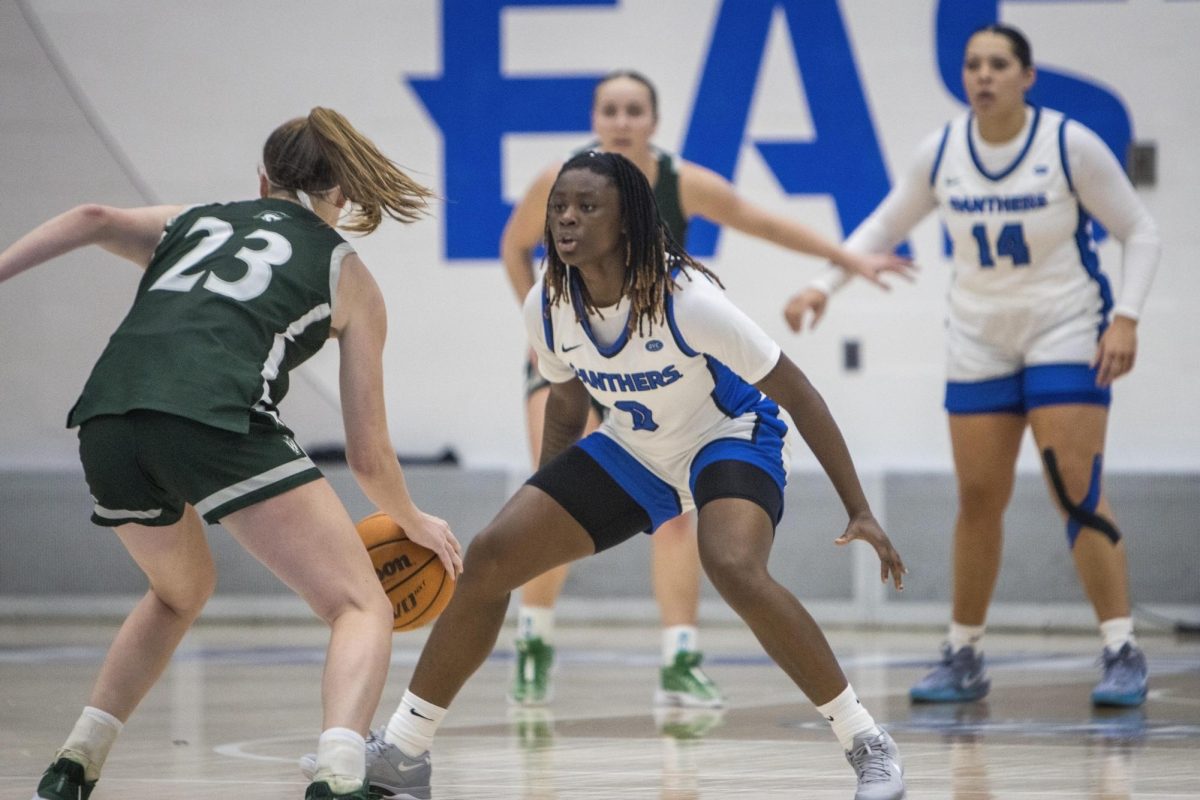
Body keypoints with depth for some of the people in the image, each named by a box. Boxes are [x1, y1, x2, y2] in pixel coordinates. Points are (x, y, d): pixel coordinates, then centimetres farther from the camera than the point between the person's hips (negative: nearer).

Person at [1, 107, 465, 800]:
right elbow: (369, 455, 23)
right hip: (214, 414, -5)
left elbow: (93, 220, 9)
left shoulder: (195, 221, 31)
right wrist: (417, 525, 40)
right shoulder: (347, 275, 23)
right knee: (364, 607, 1)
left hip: (105, 421, 5)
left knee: (183, 590, 33)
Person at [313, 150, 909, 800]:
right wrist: (543, 503, 13)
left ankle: (866, 743, -22)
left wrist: (859, 511, -25)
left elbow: (797, 393, -24)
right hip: (631, 448, 6)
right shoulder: (548, 307, -15)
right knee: (489, 557, -6)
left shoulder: (686, 301, -31)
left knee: (733, 568, -36)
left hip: (731, 437, -6)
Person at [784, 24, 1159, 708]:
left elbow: (1140, 232, -7)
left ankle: (1124, 655, -10)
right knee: (978, 499, 4)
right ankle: (965, 657, 16)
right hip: (980, 343, 4)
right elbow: (883, 228, 11)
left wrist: (1126, 317, -18)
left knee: (1077, 490, -14)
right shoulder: (942, 153, -3)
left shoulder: (1070, 145, -13)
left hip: (1066, 334, -4)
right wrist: (824, 285, -2)